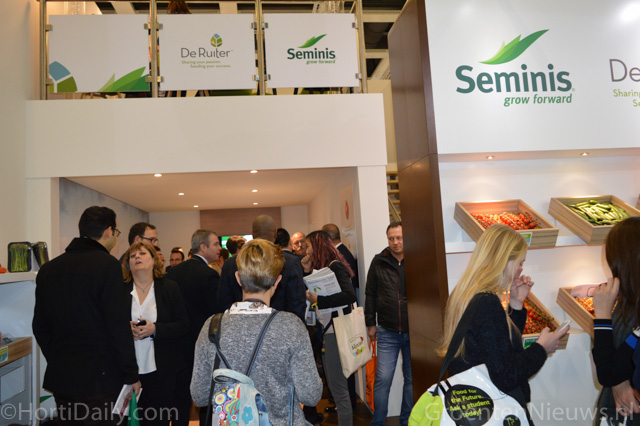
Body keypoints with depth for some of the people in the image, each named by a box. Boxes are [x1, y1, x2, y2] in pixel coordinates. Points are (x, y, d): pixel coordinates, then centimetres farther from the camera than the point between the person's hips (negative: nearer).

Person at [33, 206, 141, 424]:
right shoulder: (107, 265, -15)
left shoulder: (48, 269, 6)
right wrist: (131, 375, -9)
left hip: (59, 377, 7)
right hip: (99, 379, -7)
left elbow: (40, 326, 12)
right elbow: (119, 326, -17)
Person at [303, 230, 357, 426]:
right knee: (333, 385, 18)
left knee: (338, 388, -1)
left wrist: (319, 300, -22)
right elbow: (310, 294, 14)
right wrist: (307, 272, 4)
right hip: (325, 331, 9)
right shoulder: (321, 268, 13)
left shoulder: (335, 266, -13)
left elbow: (350, 295, -25)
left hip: (336, 332, -9)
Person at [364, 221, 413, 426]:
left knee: (412, 378, 14)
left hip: (414, 331, 0)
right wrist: (370, 323, 6)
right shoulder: (379, 262, -1)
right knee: (383, 379, 1)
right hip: (387, 332, 0)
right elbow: (370, 294, 5)